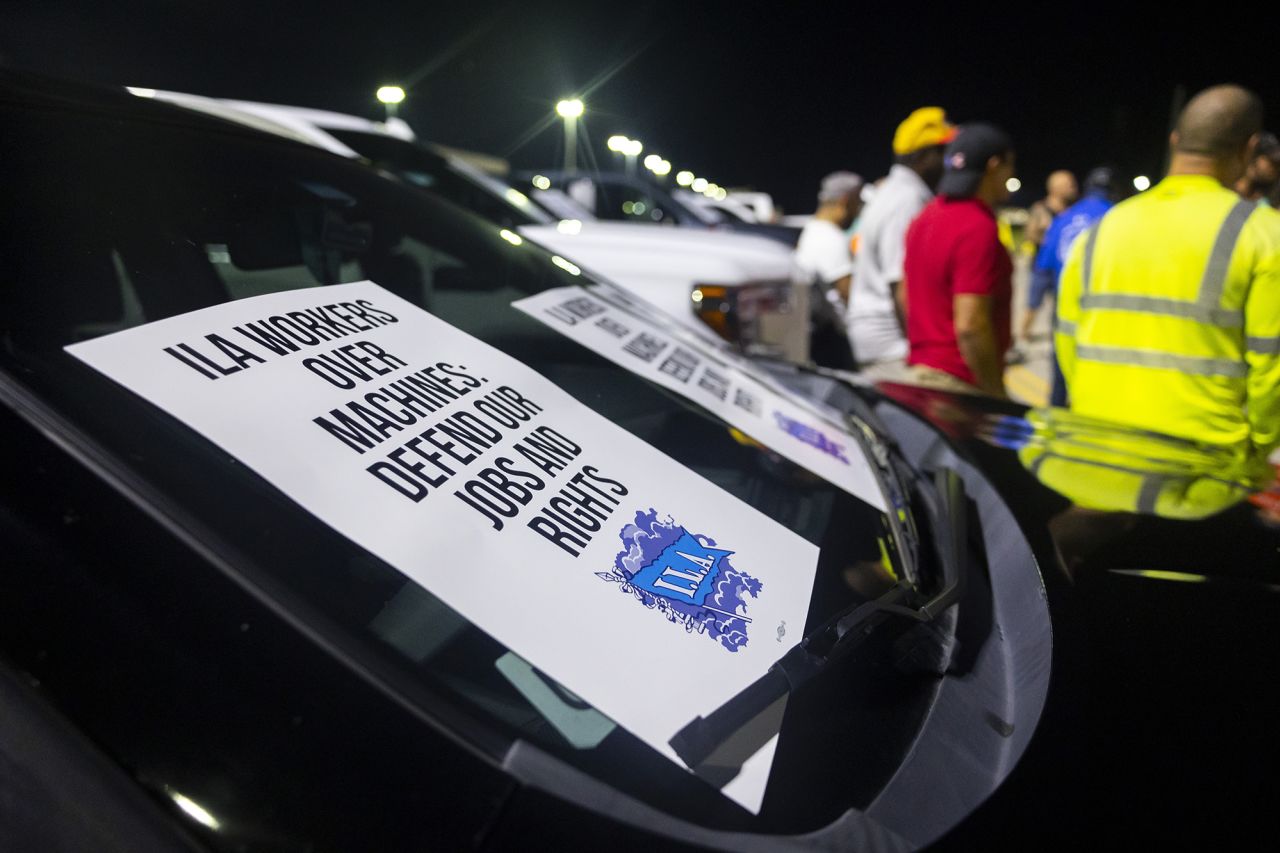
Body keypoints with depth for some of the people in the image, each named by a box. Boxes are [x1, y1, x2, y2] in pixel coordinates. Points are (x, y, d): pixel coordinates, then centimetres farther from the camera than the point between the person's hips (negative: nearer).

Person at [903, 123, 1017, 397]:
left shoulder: (925, 217, 11)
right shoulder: (979, 227, -16)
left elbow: (904, 296, 18)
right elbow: (970, 326, -22)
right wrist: (997, 396, -16)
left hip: (920, 372, 9)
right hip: (959, 384, -9)